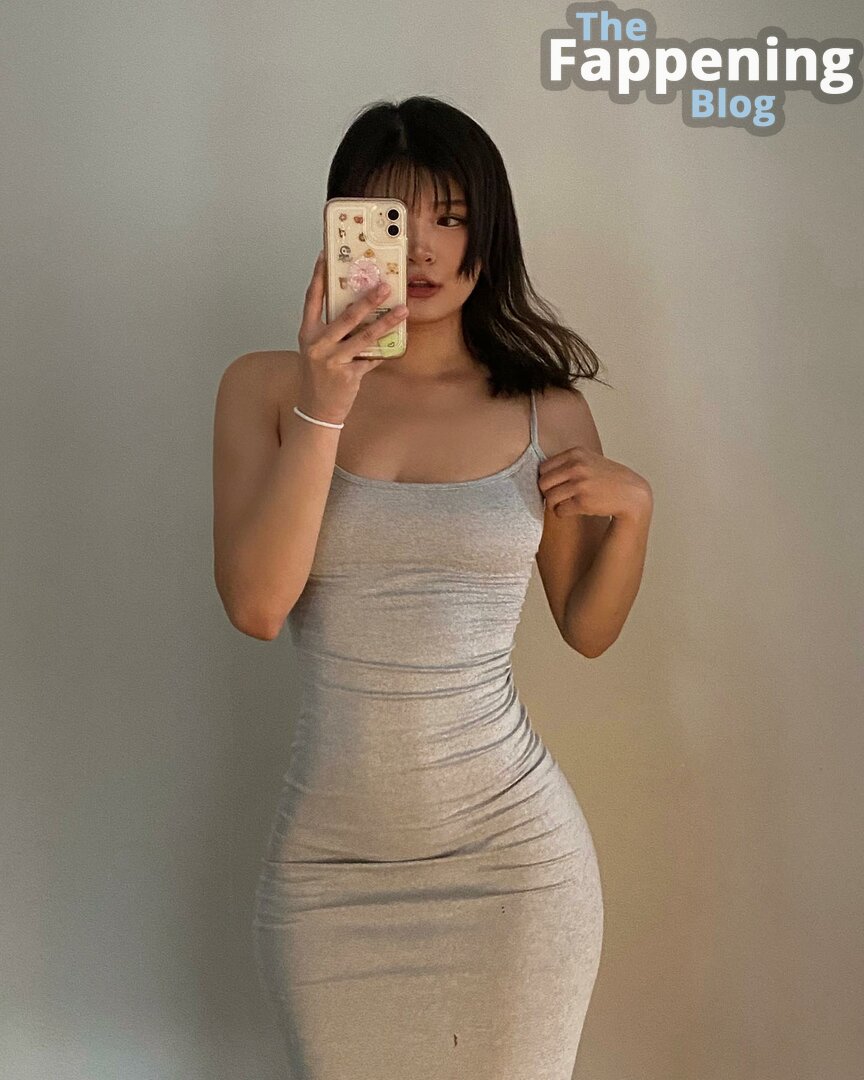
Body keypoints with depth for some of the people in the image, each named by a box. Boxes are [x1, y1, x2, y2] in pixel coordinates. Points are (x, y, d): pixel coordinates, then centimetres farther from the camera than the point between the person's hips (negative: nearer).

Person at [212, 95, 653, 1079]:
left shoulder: (547, 412, 0)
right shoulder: (267, 387, -2)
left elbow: (587, 627, 9)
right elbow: (256, 607, -14)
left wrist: (633, 508, -8)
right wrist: (323, 410, -20)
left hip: (511, 850, 1)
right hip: (327, 859, 0)